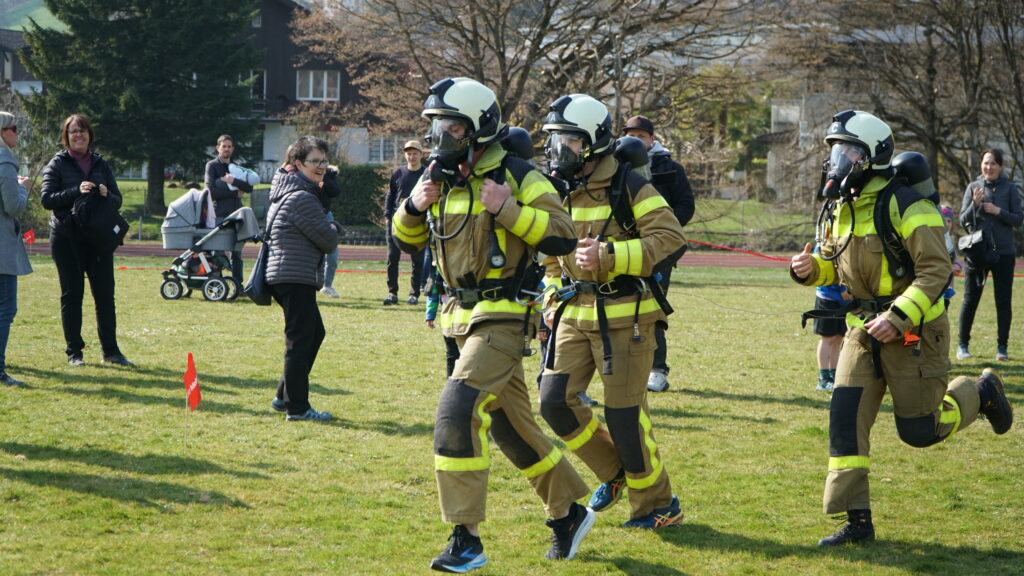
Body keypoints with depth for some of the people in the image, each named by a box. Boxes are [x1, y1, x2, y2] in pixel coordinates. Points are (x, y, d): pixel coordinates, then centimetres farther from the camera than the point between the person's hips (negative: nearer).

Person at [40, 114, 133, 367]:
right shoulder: (57, 165, 2)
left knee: (105, 294, 1)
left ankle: (110, 350, 8)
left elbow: (118, 200, 14)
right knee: (71, 294, 2)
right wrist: (76, 192, -20)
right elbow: (46, 198, -8)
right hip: (67, 238, -3)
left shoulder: (101, 165, 13)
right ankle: (74, 352, 8)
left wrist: (106, 195, -9)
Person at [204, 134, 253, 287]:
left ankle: (238, 283, 8)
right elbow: (211, 191, -9)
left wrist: (234, 181, -11)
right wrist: (235, 193, -5)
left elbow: (249, 188, 5)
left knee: (237, 252, 5)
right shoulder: (212, 166, 4)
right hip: (219, 215, -5)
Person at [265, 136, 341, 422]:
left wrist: (327, 227, 3)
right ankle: (297, 407, -3)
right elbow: (328, 240, -14)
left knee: (314, 332, 18)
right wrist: (333, 226, 6)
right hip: (296, 278, -11)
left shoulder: (286, 192, 18)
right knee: (301, 339, -6)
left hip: (286, 277, 11)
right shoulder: (302, 198, -16)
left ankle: (285, 396, 23)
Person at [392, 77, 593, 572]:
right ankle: (568, 511, 31)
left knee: (457, 412, -19)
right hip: (464, 319, 8)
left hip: (502, 318, -8)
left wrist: (508, 210, -24)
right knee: (511, 425, 15)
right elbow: (406, 241, 15)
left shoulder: (514, 176, -11)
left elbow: (563, 236, -16)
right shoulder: (441, 179, 8)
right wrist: (415, 205, -5)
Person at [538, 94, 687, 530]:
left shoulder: (629, 187, -10)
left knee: (624, 413, -5)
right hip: (575, 316, 6)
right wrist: (552, 297, 13)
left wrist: (609, 256, -26)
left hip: (624, 315, -6)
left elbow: (669, 238, -18)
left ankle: (658, 504, 11)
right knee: (554, 400, -3)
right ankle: (614, 471, 19)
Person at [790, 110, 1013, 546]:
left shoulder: (905, 206, -17)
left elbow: (936, 269, -20)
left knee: (919, 431, 1)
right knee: (846, 418, -7)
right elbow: (834, 264, 19)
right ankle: (857, 521, -3)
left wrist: (898, 318, -29)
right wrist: (810, 269, -5)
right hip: (865, 330, 6)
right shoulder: (840, 208, 7)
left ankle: (979, 394, 31)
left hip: (914, 331, -6)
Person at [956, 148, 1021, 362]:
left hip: (1004, 253, 0)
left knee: (1004, 301, 2)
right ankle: (963, 345, 12)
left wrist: (998, 211, -16)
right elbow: (963, 221, 1)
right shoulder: (973, 187, 3)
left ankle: (1002, 347, 8)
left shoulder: (1009, 188, 1)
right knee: (970, 300, 4)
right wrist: (975, 204, -16)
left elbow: (1018, 220, 0)